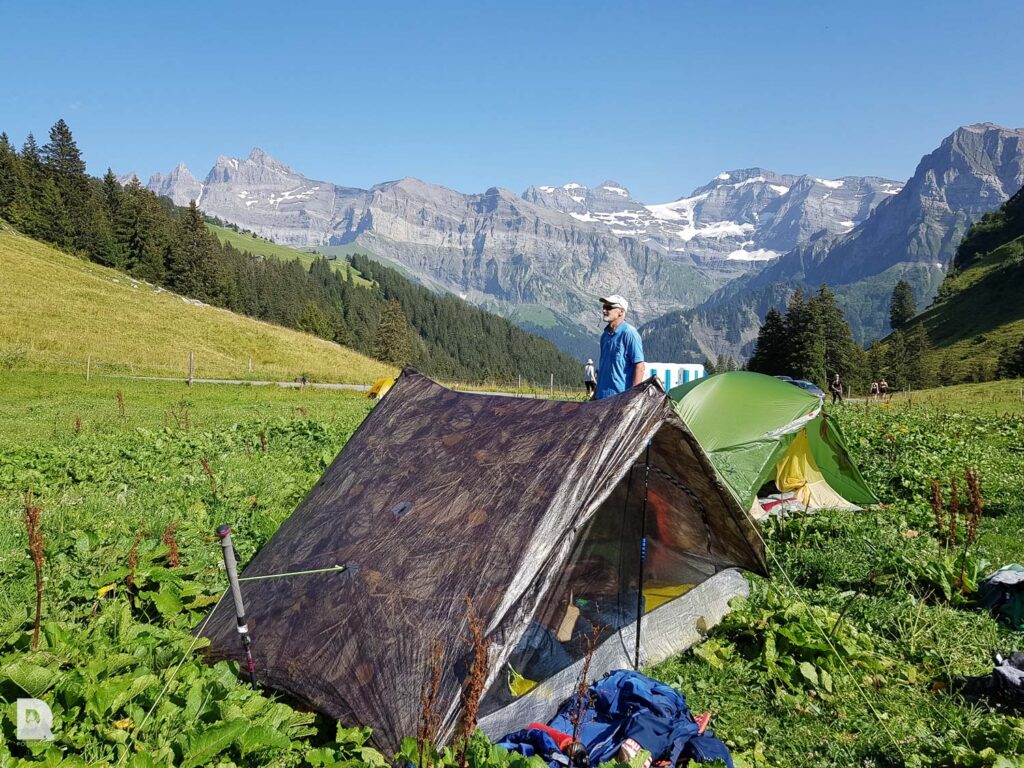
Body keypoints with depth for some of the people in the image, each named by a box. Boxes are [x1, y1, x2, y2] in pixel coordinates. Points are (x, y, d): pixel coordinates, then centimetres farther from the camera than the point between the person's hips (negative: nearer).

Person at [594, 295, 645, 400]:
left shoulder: (629, 333, -11)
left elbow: (639, 367, -14)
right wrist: (596, 393, 20)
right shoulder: (605, 334, 13)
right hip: (602, 396, 8)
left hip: (622, 398, -8)